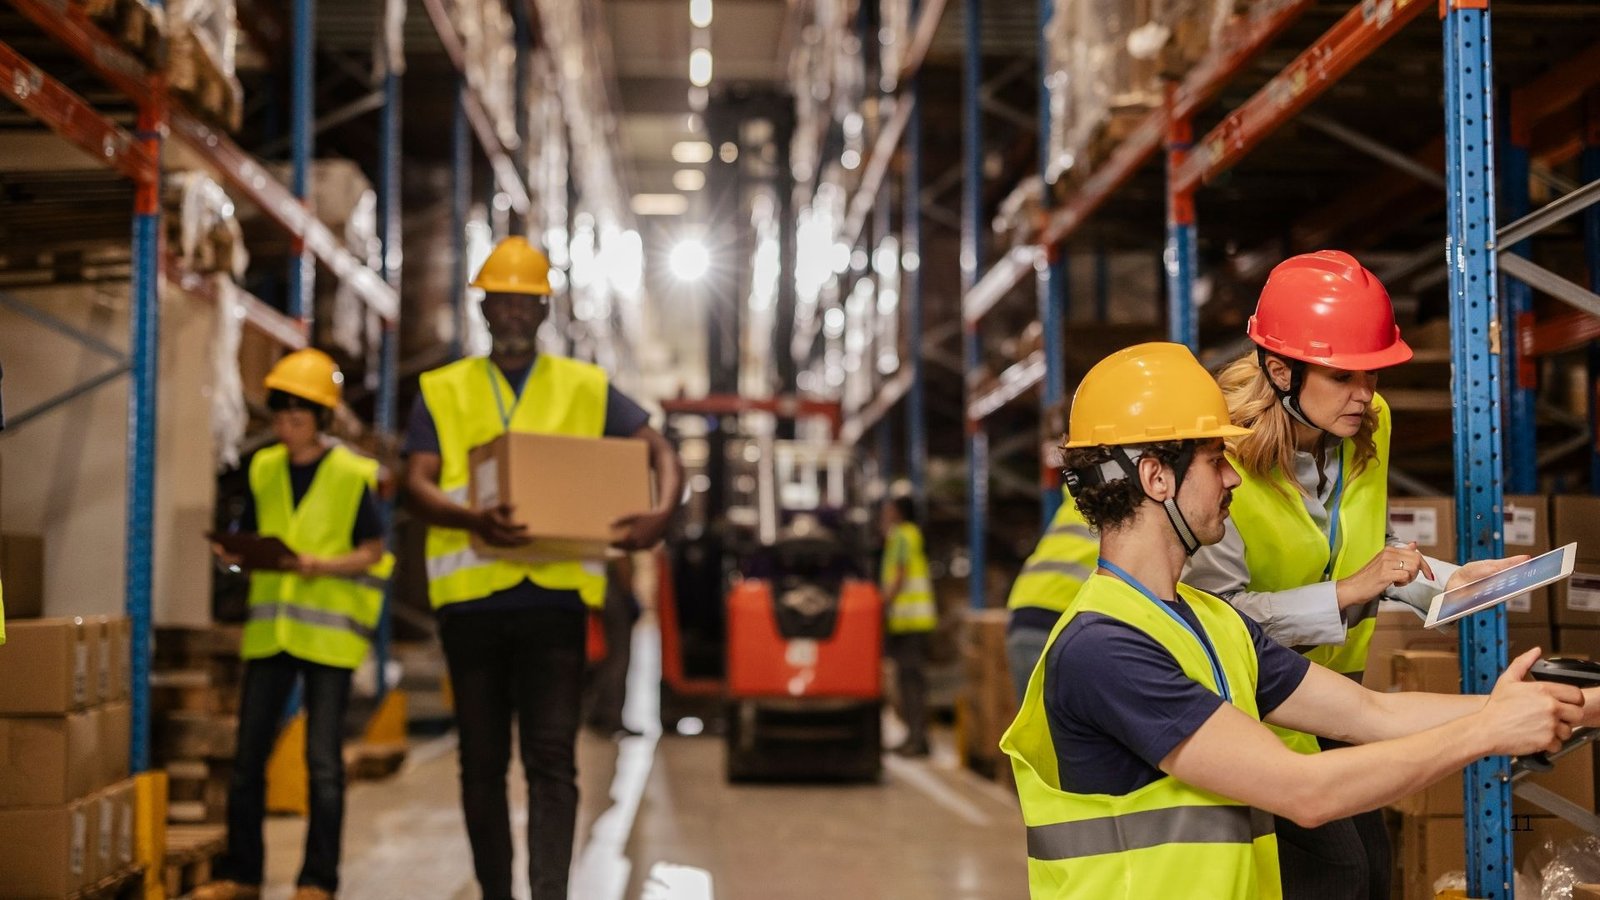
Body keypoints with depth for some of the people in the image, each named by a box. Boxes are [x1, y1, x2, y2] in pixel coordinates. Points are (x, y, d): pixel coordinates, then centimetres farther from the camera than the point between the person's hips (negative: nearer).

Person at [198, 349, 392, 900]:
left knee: (323, 763, -3)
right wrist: (234, 553, -7)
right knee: (248, 757, 7)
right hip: (269, 631, 5)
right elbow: (251, 540, 15)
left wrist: (320, 565, -19)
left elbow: (372, 552, -4)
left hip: (329, 636, -5)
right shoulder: (264, 469, 9)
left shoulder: (353, 475, -5)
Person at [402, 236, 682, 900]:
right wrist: (472, 520, -24)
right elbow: (417, 487, -2)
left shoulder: (586, 388, 12)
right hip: (471, 595, 1)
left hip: (555, 594, -1)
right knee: (483, 763, 9)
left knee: (551, 757, -8)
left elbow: (661, 452, 9)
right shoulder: (443, 391, 10)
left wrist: (662, 511, -13)